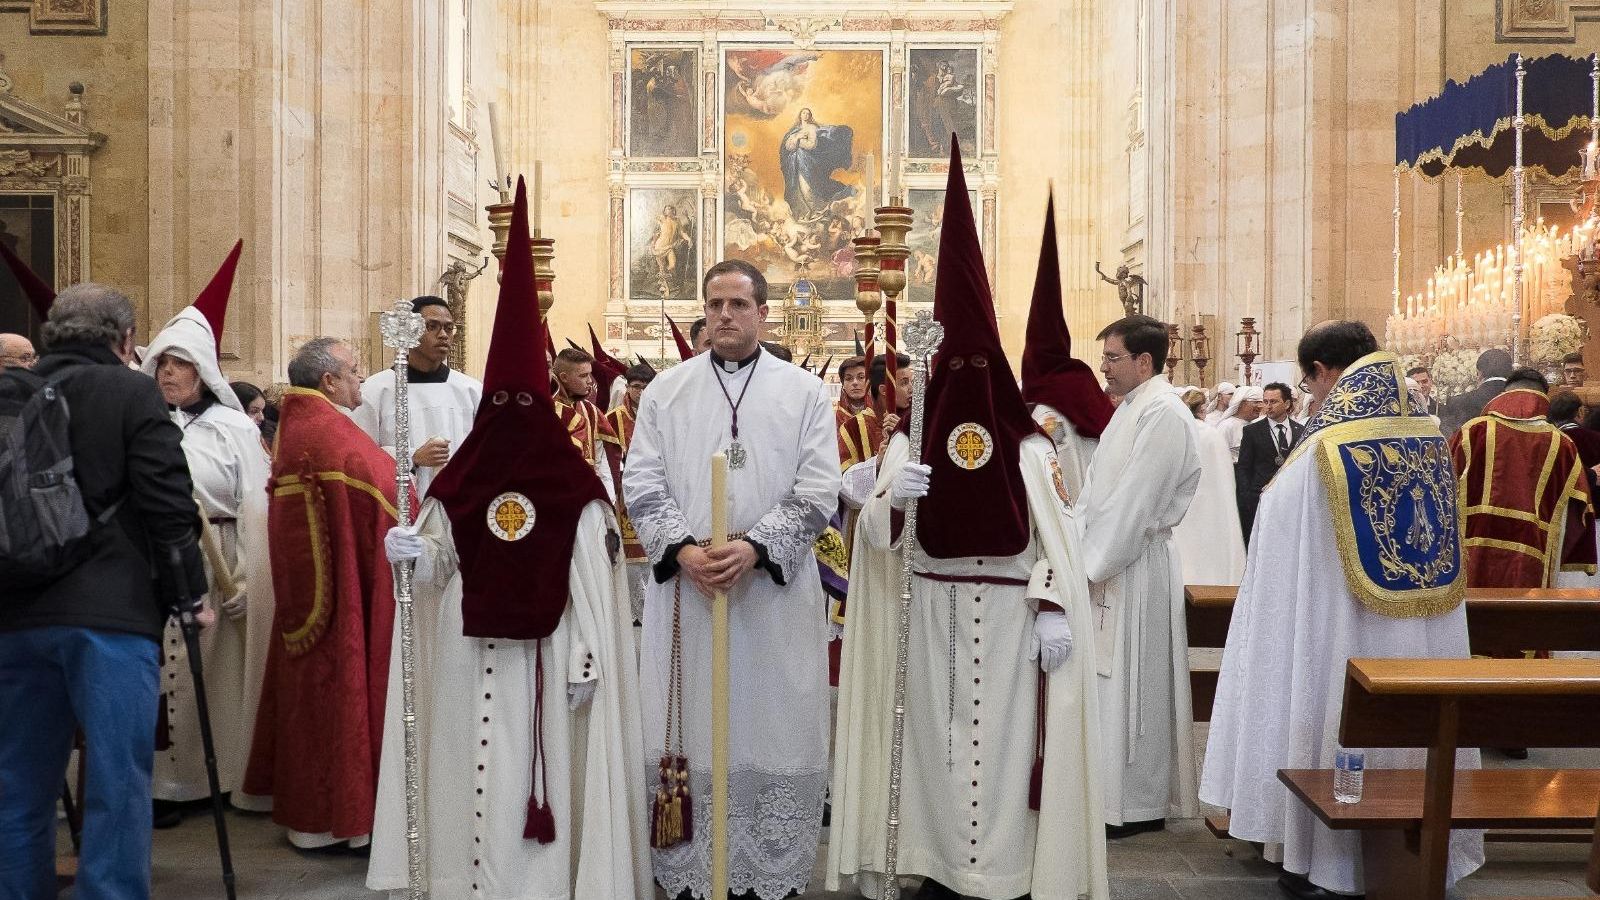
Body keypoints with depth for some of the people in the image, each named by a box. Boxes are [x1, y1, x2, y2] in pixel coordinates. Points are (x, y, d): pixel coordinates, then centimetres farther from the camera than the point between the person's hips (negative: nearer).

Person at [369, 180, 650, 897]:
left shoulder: (575, 485, -6)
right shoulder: (459, 482, 5)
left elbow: (593, 583, -7)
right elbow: (438, 566, 7)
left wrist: (586, 660, -10)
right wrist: (412, 554, -14)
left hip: (545, 658, -3)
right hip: (471, 662, 3)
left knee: (545, 773, 3)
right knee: (478, 783, 7)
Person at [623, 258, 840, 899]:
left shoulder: (806, 393, 4)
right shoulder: (664, 390, 8)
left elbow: (817, 492, -4)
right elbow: (642, 485, 2)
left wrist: (755, 547, -17)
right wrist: (682, 549, -14)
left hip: (775, 593, -1)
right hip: (683, 590, 1)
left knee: (773, 731, 4)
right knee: (688, 733, 6)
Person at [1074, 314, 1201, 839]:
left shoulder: (1163, 415, -16)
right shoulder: (1129, 409, 15)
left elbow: (1134, 503, -20)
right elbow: (1095, 491, 17)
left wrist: (1091, 565, -16)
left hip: (1136, 568, -9)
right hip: (1107, 561, 9)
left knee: (1131, 685, -1)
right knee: (1109, 681, 13)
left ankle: (1139, 806, 10)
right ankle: (1111, 790, 23)